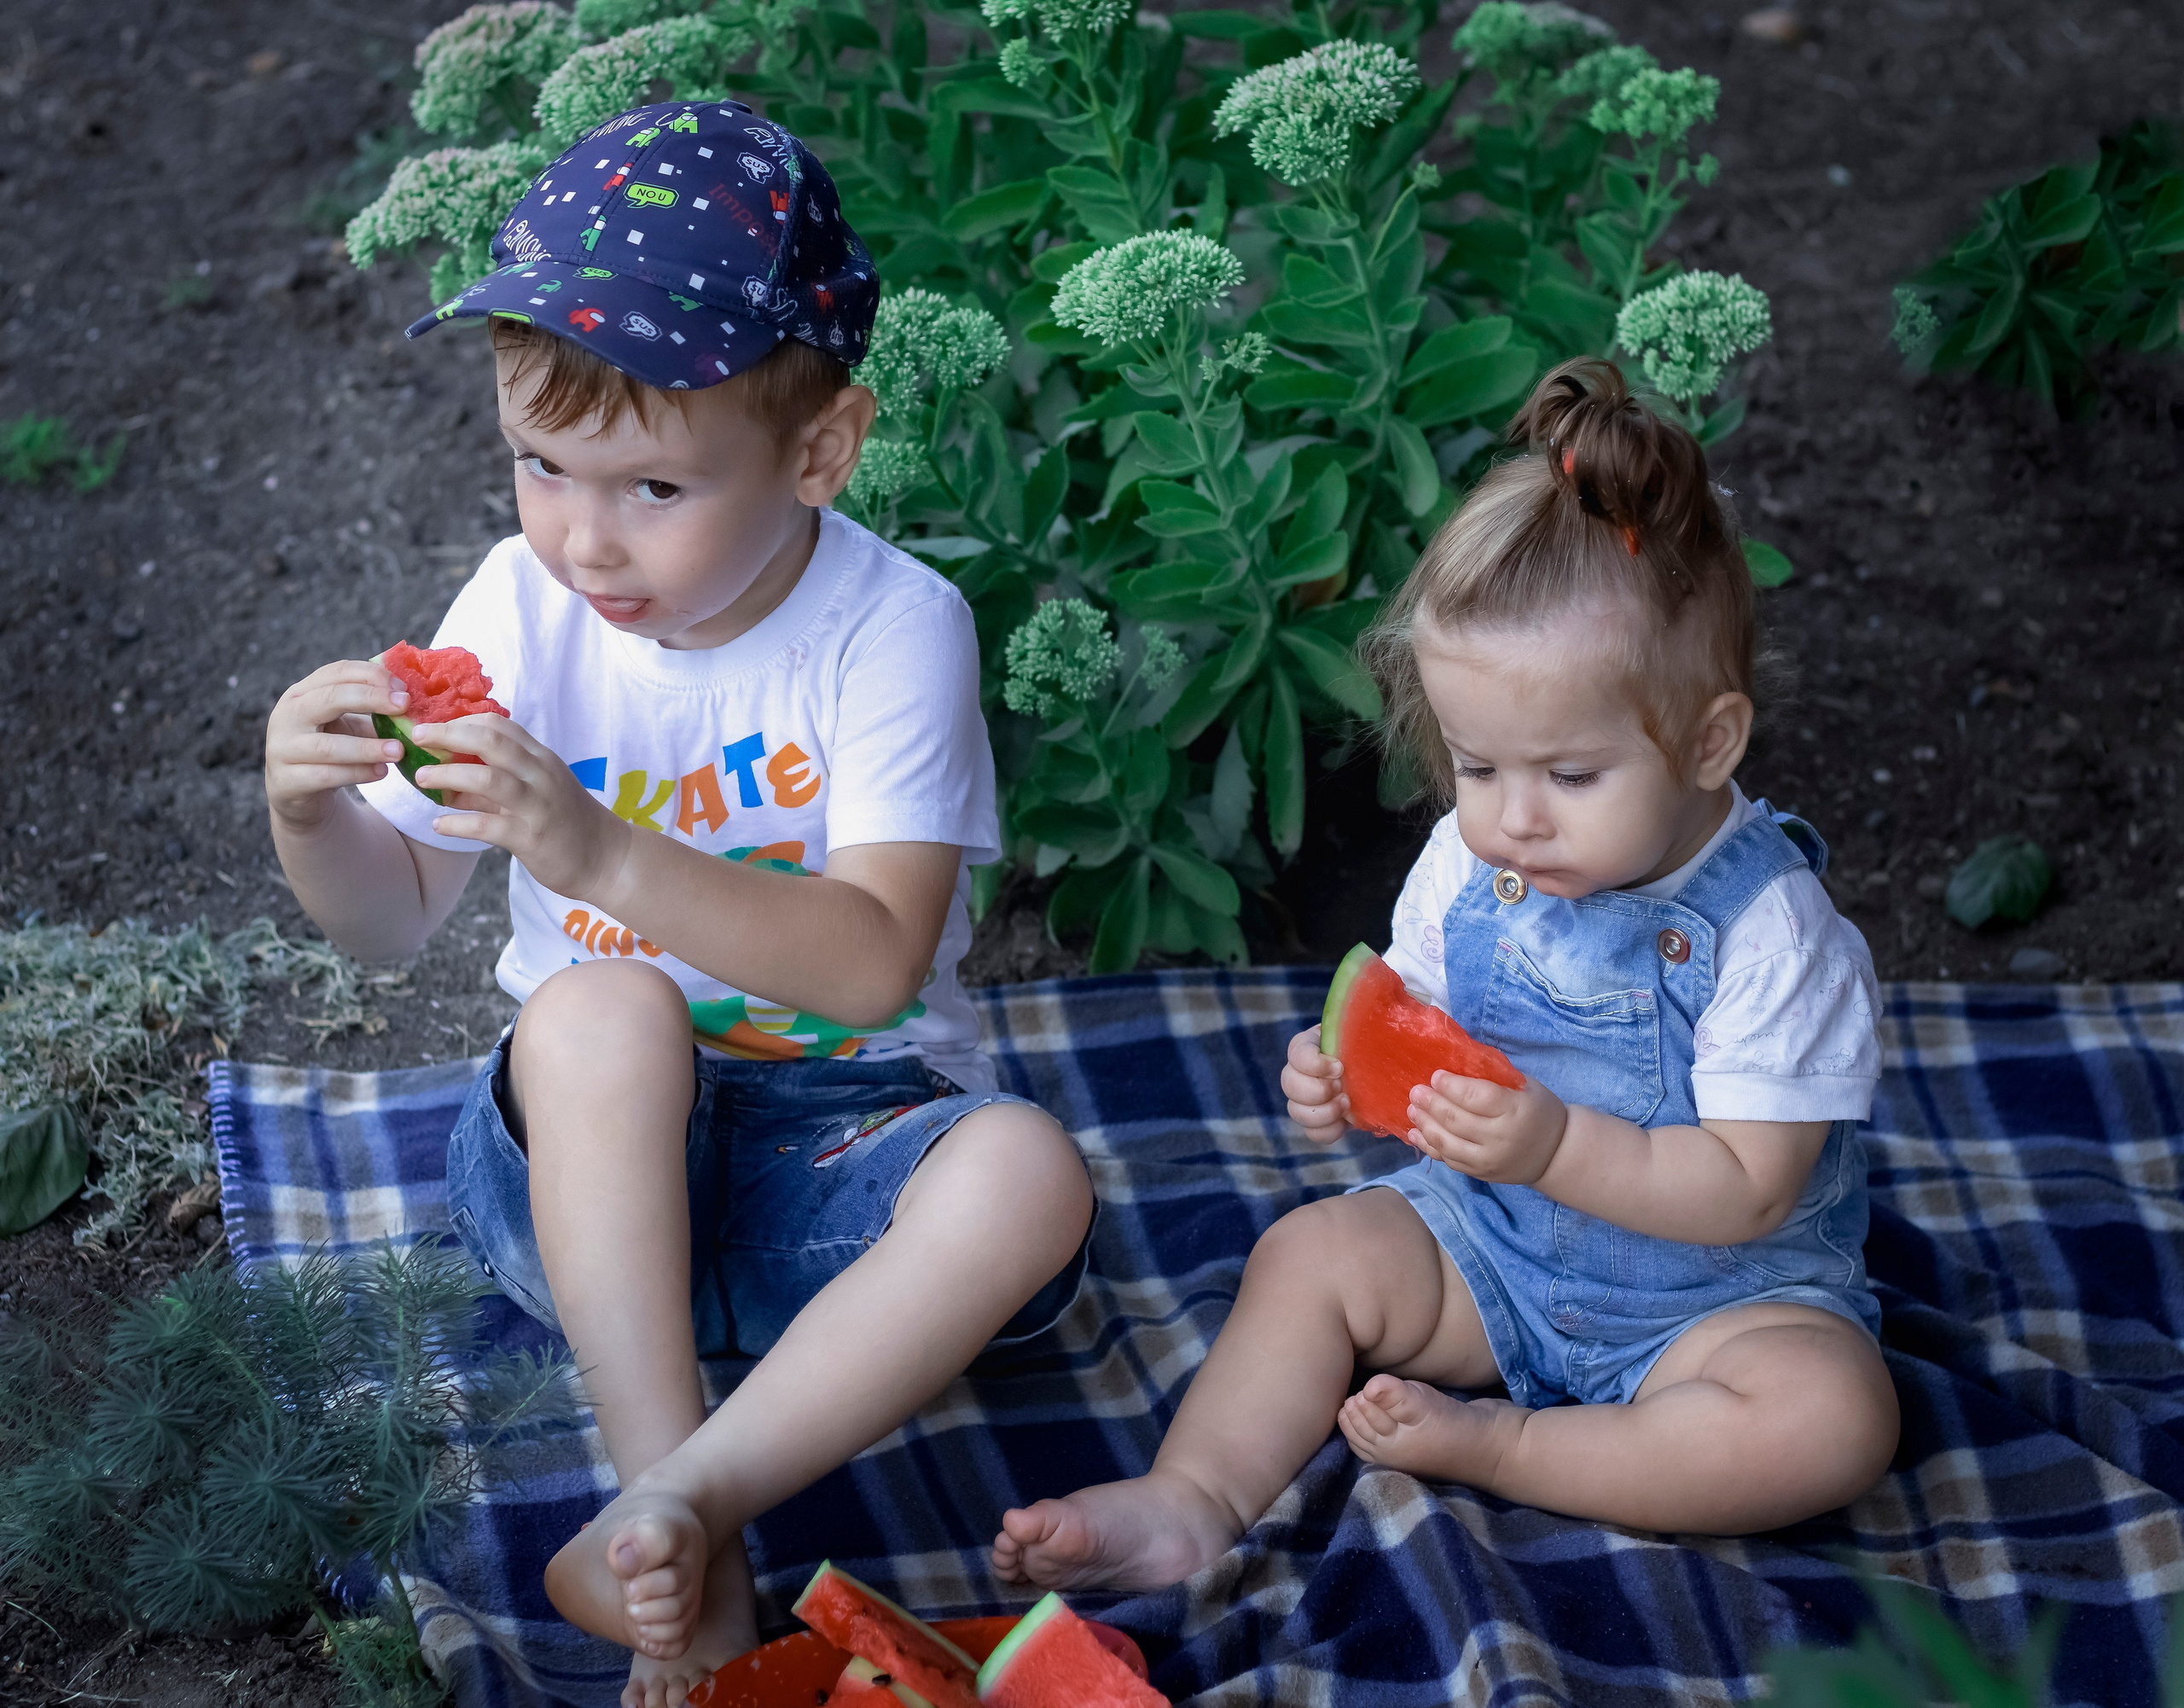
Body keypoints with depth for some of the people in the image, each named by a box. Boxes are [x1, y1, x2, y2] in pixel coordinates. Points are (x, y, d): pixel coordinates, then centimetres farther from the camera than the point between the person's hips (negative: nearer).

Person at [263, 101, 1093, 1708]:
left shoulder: (894, 629, -14)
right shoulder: (525, 611, -5)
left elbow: (875, 966, -24)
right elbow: (395, 920, 2)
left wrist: (605, 856, -37)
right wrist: (310, 813, -22)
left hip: (837, 1136, -2)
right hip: (590, 1157, 2)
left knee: (1027, 1176, -33)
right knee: (601, 1006, -33)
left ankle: (677, 1505, -33)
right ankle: (696, 1562, -33)